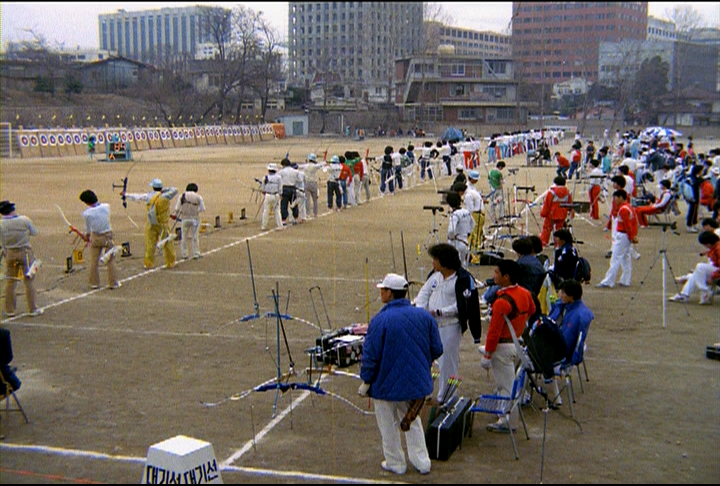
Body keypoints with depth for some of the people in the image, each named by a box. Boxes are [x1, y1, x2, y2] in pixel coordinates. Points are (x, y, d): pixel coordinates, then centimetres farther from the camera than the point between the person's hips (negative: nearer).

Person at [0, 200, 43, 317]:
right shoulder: (24, 220, -12)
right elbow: (34, 233, 1)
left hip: (10, 254, 1)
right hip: (25, 252, -1)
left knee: (10, 282, 11)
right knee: (29, 281, 7)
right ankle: (32, 309, 11)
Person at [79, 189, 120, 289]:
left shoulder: (86, 213, -15)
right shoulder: (106, 207, -13)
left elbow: (88, 228, 0)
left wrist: (87, 236, 23)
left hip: (95, 237, 0)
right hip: (107, 236, 1)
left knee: (93, 261, 13)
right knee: (111, 260, 10)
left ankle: (93, 283, 20)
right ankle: (113, 283, 14)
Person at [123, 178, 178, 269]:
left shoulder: (149, 196, -5)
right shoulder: (166, 196, -9)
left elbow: (137, 197, 7)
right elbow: (174, 190, 7)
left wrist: (126, 195, 21)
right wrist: (164, 190, 4)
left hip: (151, 225, 1)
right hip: (163, 224, -1)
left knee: (150, 244, 6)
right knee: (167, 244, 8)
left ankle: (148, 263, 10)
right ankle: (170, 263, 15)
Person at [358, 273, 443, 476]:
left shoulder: (380, 320, -21)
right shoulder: (424, 316, -5)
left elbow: (370, 356, -19)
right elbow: (437, 350, 2)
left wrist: (365, 382, -6)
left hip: (386, 384, -5)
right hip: (416, 382, 5)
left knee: (389, 425, 15)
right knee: (412, 421, 24)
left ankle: (395, 463, 27)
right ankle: (422, 461, 25)